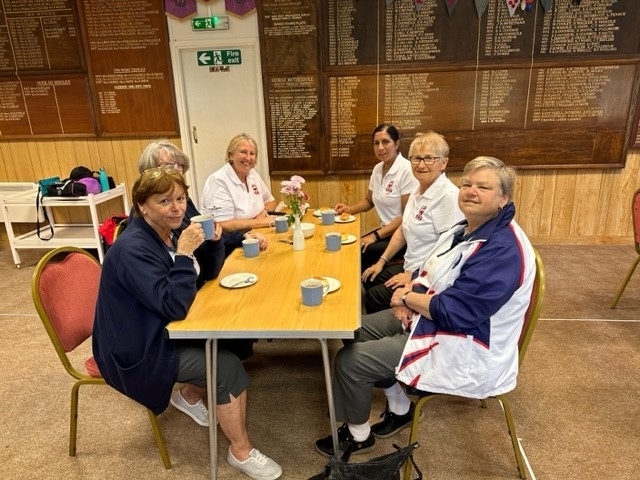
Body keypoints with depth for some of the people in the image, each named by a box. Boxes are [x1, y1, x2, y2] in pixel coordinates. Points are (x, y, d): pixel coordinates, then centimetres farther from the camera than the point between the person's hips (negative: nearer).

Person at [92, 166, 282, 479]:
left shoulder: (171, 231, -1)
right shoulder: (132, 249, -26)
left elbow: (207, 275, 5)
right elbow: (174, 307, -31)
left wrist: (213, 242, -13)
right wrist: (184, 252, -33)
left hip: (162, 330, 8)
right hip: (137, 349, -8)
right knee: (228, 366, -15)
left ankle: (189, 395, 23)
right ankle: (241, 452, 4)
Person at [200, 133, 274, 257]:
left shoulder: (252, 174, 6)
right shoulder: (218, 181, -17)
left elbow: (270, 201, 19)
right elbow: (222, 226, -23)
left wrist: (263, 214, -3)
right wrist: (259, 222, -17)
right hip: (226, 248, -7)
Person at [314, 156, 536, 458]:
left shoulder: (503, 249, -27)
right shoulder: (466, 229, 5)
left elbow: (454, 312, -31)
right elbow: (431, 271, 13)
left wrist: (407, 298, -15)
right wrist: (407, 293, -9)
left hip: (462, 348, -10)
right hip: (432, 317, 10)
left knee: (349, 360, -11)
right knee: (361, 329, 14)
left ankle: (358, 436, 18)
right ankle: (400, 409, 26)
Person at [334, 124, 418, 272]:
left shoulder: (407, 170, -16)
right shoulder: (377, 169, 6)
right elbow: (369, 201, 22)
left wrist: (376, 236, -19)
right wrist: (349, 208, 2)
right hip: (386, 231, 7)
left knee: (361, 253, -20)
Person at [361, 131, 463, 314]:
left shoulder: (448, 196, -21)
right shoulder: (418, 191, 7)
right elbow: (403, 230, 17)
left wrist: (413, 275, -17)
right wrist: (382, 261, 13)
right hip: (410, 267, 9)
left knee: (374, 297, -10)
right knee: (368, 281, 14)